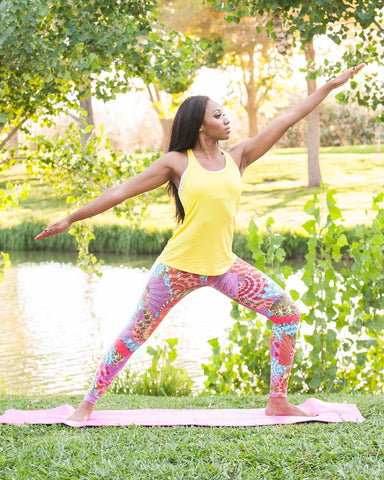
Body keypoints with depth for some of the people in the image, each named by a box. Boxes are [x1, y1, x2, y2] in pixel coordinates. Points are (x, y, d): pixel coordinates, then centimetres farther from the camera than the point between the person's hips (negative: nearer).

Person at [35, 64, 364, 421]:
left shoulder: (238, 157, 5)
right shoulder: (177, 162, -5)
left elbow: (286, 120, 7)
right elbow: (121, 191, -2)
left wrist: (331, 85, 9)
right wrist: (71, 219, -1)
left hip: (223, 266, 4)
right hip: (178, 266, -4)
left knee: (287, 313, -4)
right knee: (134, 336, 1)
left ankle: (278, 401, 5)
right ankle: (87, 404, 17)